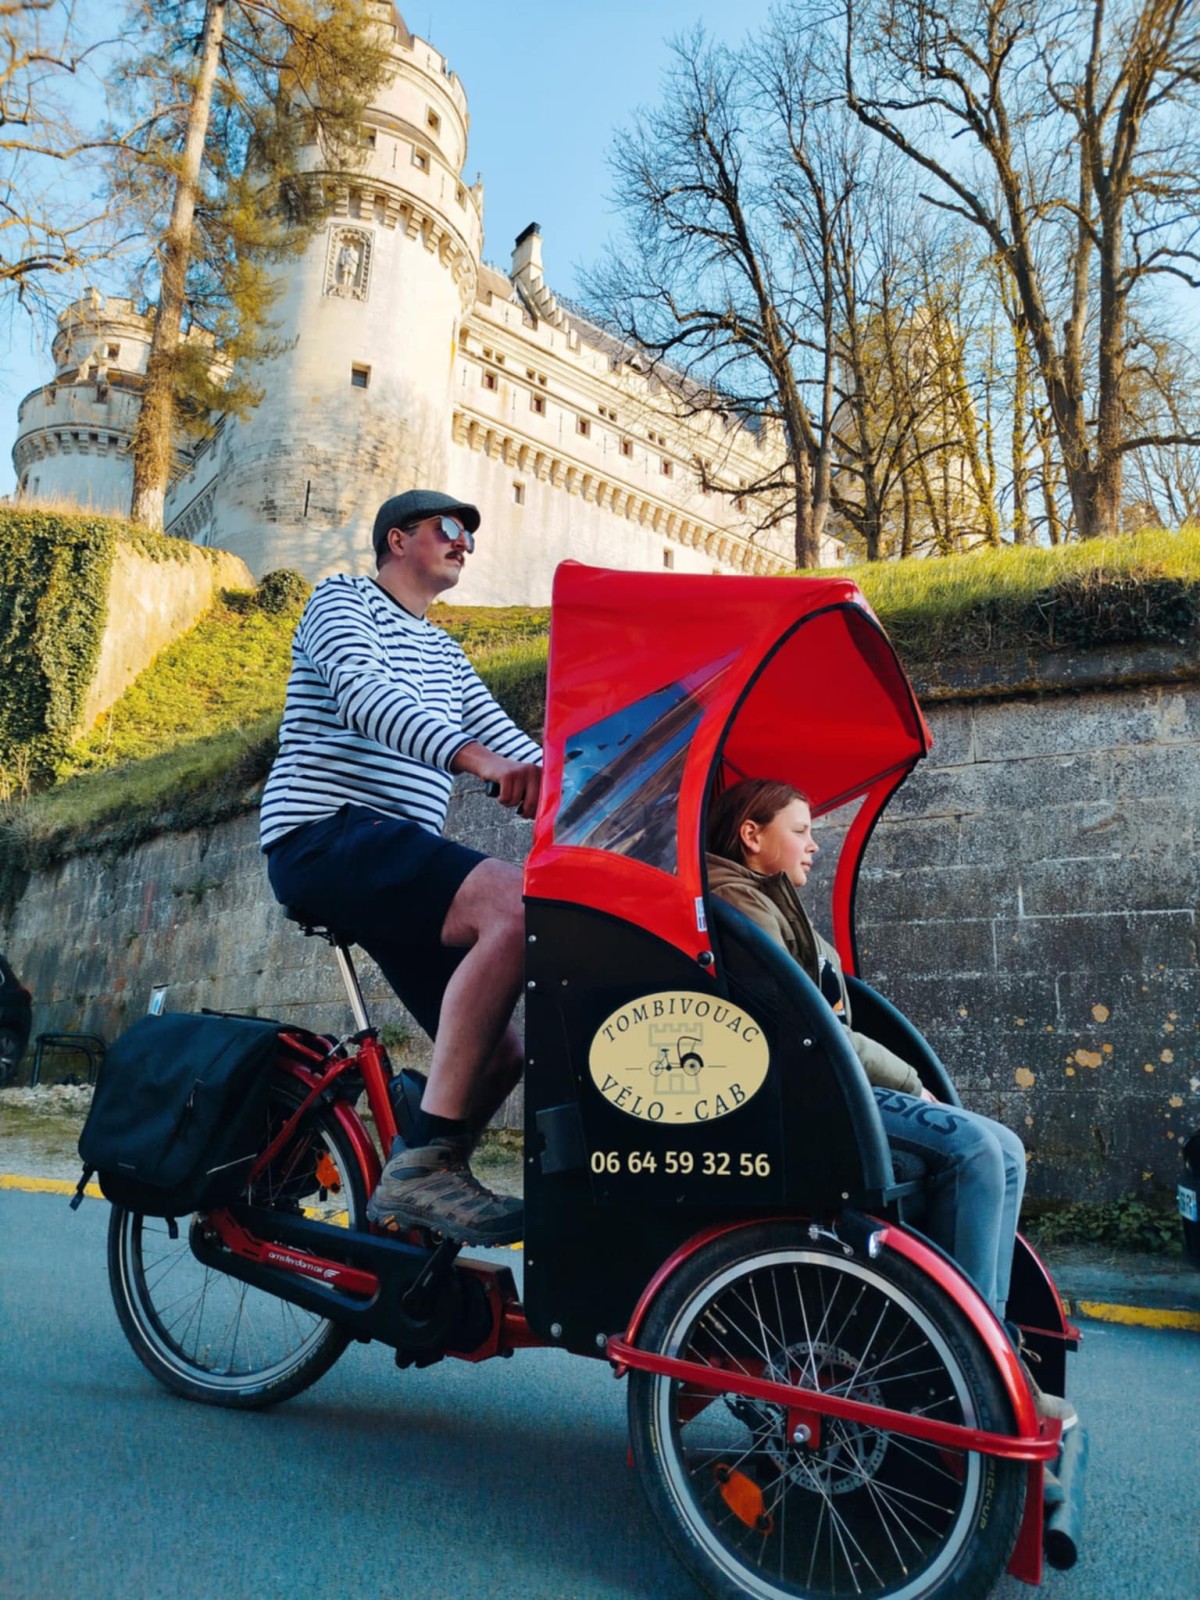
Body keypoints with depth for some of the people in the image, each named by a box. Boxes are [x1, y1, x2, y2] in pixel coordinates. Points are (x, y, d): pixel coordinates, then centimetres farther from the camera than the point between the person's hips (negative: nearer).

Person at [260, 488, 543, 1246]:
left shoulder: (442, 650, 28)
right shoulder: (343, 599, 3)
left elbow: (508, 740, 18)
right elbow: (362, 694, -19)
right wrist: (478, 756, -36)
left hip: (400, 860, 9)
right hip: (327, 835, -8)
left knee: (500, 1052, 1)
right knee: (518, 905, -31)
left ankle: (407, 1206, 15)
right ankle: (424, 1162, -29)